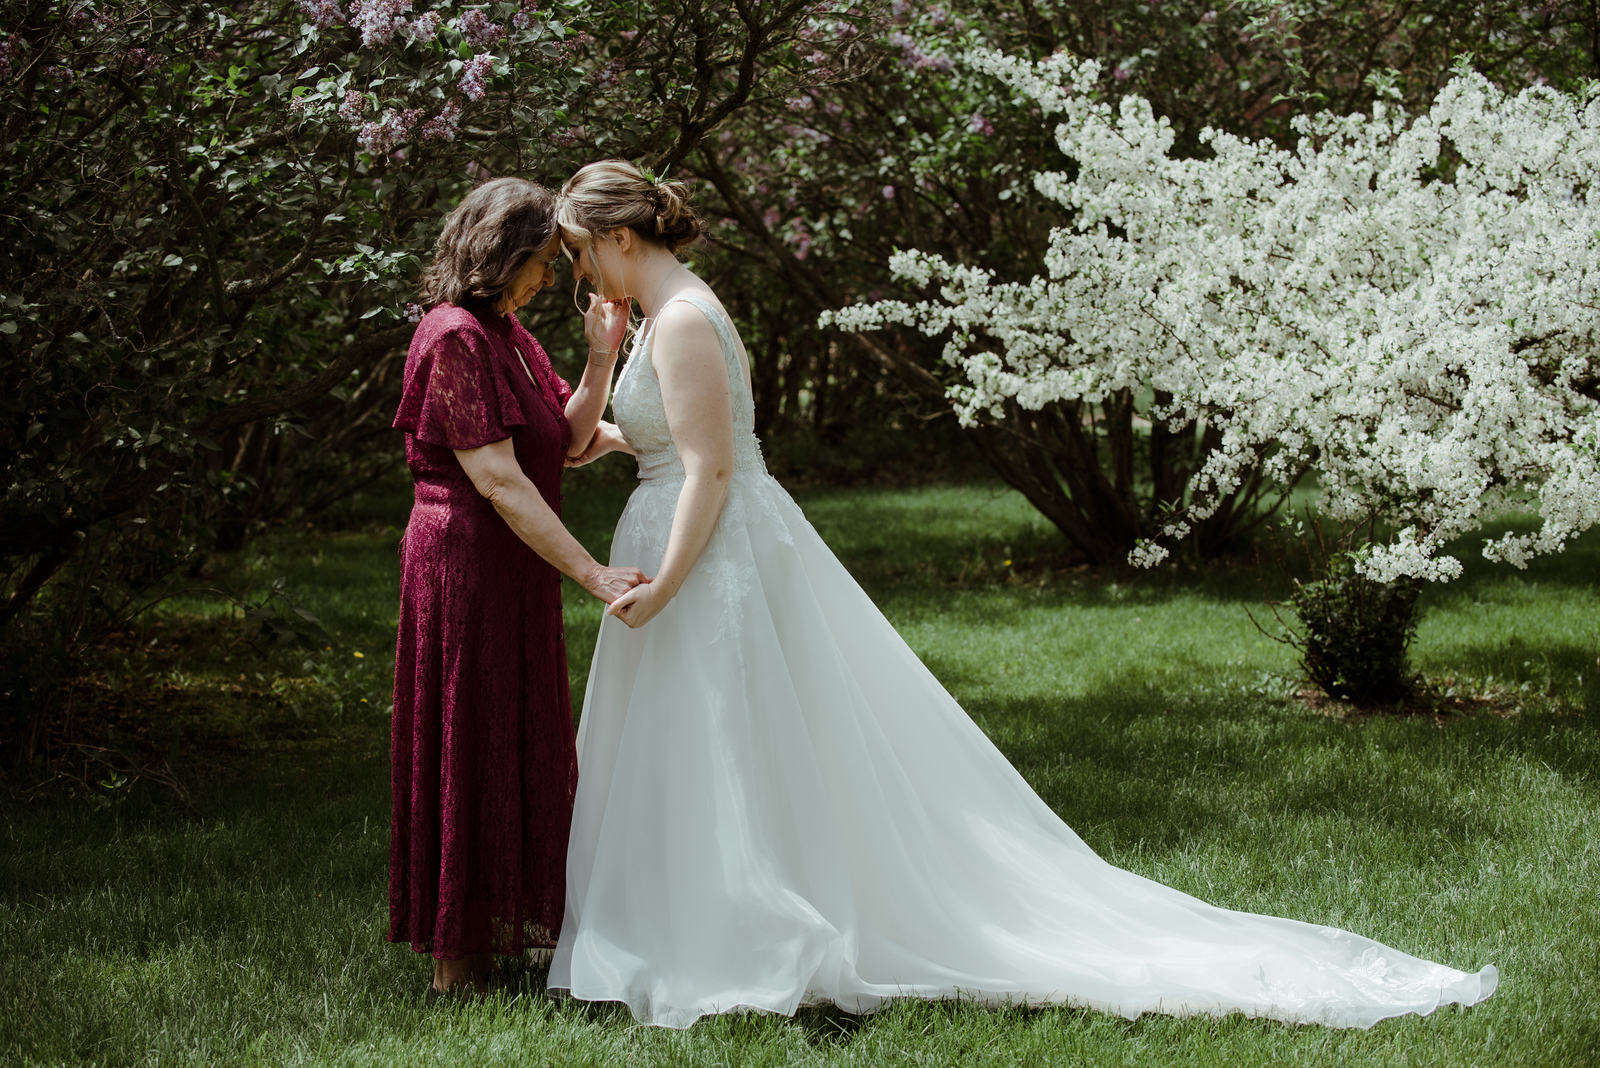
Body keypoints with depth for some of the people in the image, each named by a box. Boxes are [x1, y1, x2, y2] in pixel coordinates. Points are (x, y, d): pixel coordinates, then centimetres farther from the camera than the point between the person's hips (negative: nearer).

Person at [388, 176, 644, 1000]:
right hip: (465, 557, -10)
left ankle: (493, 926, 28)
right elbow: (498, 479, -24)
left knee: (515, 743, 16)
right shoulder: (456, 338, -18)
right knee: (467, 750, -2)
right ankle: (454, 962, 7)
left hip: (512, 569, 10)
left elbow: (571, 439, 8)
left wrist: (600, 358, -6)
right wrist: (591, 574, -25)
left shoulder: (506, 333, 12)